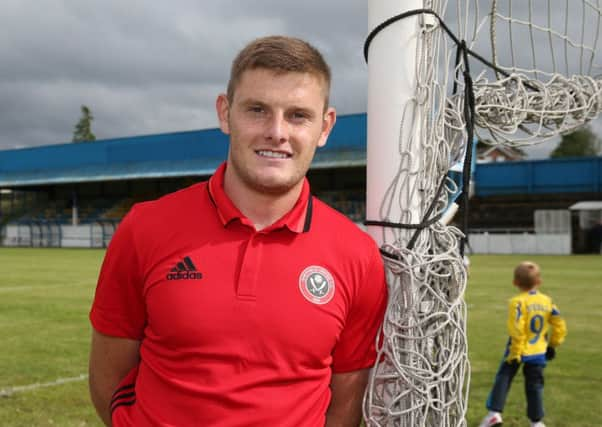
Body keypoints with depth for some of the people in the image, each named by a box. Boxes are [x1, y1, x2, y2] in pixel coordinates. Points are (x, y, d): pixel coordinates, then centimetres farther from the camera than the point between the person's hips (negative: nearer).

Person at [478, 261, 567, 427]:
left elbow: (517, 330, -22)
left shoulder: (518, 302, -15)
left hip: (518, 351, -4)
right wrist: (552, 345, 15)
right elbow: (560, 327, 3)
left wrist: (515, 354, -17)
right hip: (538, 352, 4)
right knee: (535, 385, 12)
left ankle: (495, 412, -3)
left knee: (503, 378, 7)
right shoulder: (547, 301, 2)